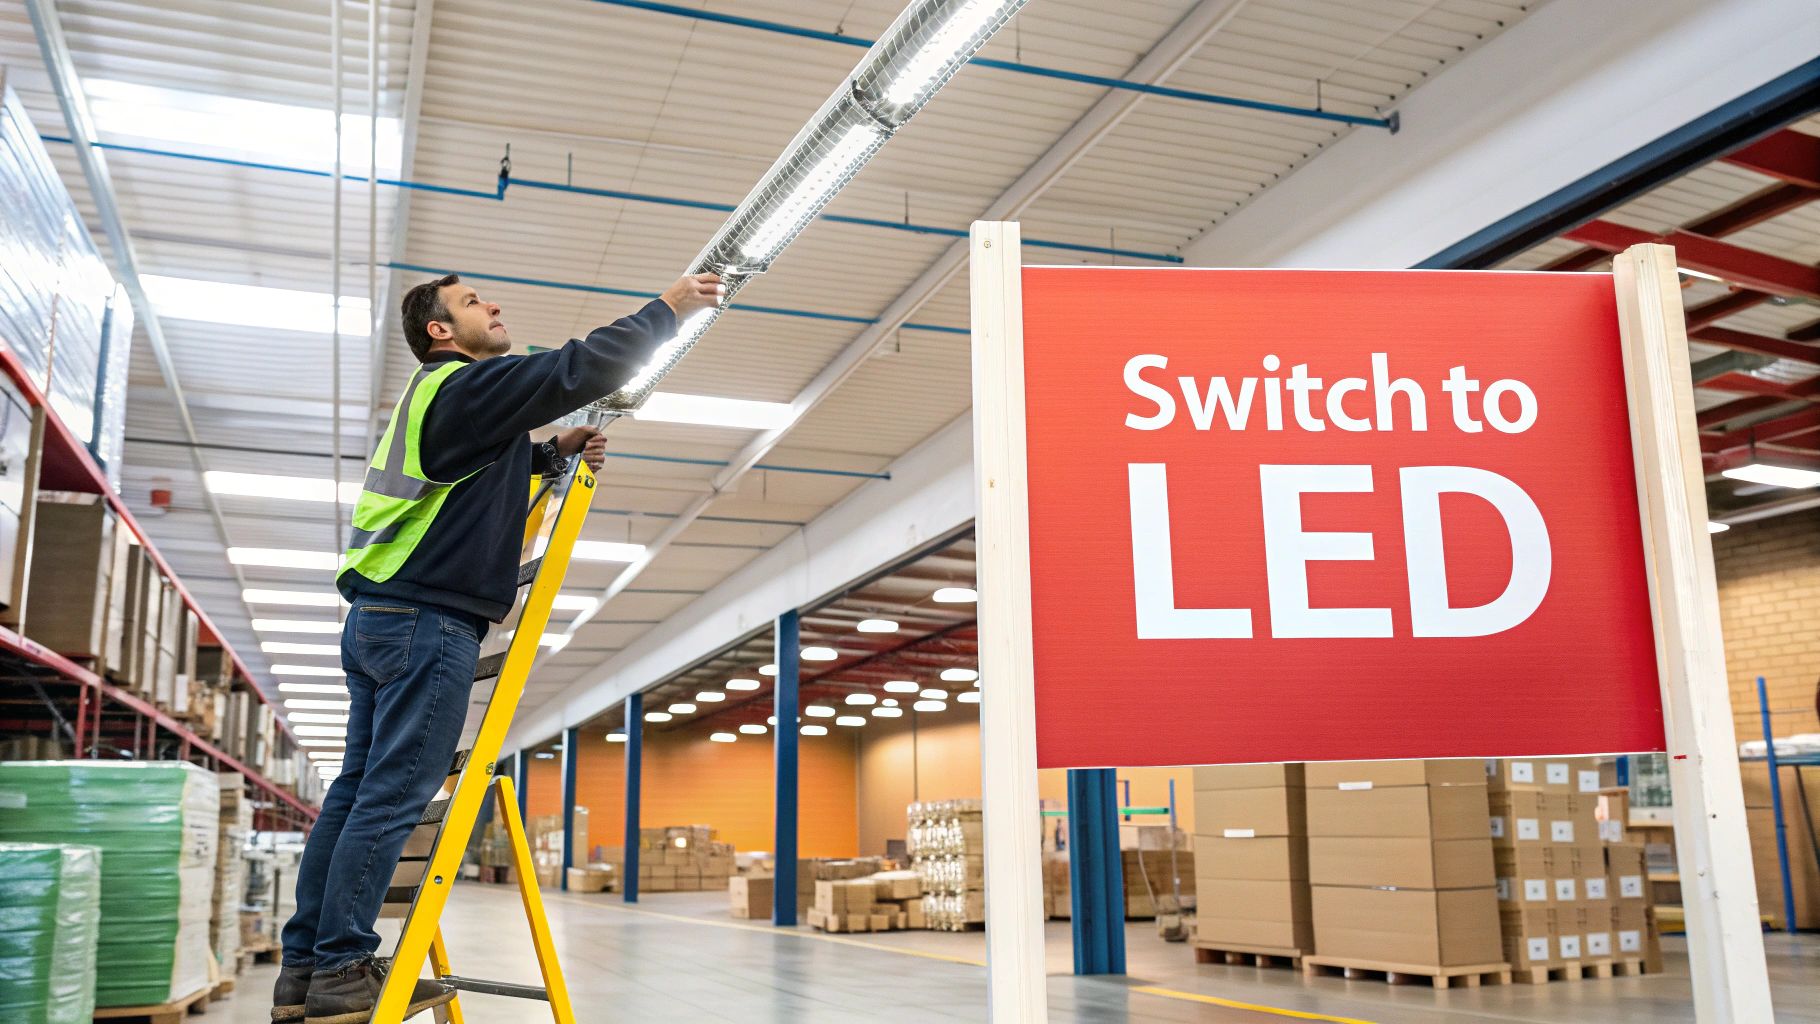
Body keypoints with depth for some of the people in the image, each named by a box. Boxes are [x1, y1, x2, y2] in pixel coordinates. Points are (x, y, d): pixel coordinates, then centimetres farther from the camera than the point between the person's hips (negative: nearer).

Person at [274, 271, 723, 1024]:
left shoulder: (439, 395, 23)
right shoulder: (471, 383, -7)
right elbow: (584, 369, -14)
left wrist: (553, 451, 21)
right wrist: (666, 310, -4)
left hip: (378, 618, 10)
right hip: (427, 621, -10)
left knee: (358, 791, 9)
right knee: (393, 795, -7)